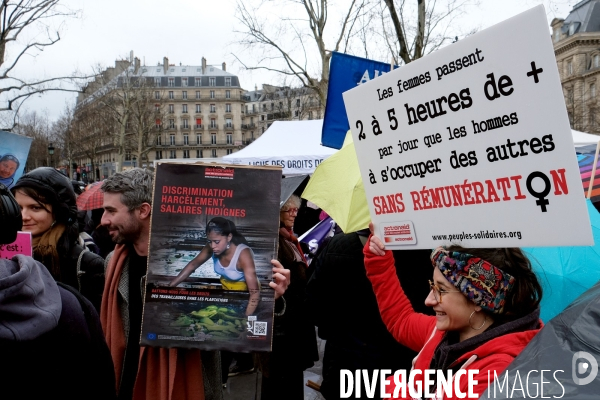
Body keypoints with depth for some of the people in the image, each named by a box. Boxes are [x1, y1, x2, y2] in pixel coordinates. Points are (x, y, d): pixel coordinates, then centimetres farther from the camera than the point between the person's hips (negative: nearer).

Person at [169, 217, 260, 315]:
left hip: (245, 291, -5)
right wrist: (169, 287, -13)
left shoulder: (243, 254, -36)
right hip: (225, 287, 5)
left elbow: (255, 291, -39)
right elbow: (193, 265, -7)